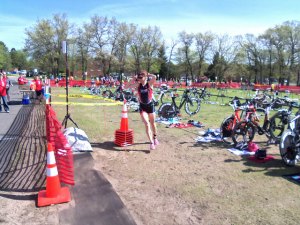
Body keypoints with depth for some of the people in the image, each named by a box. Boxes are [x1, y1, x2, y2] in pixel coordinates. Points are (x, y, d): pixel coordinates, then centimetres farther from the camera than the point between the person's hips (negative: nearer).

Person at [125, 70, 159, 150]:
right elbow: (126, 87, -5)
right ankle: (151, 142, -7)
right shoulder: (138, 85, -5)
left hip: (150, 105, -1)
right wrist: (133, 79, -11)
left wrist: (148, 74, -15)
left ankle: (155, 138, 40)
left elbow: (154, 77, -33)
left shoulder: (149, 83, -12)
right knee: (147, 124, -12)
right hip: (142, 106, 1)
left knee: (152, 123, 16)